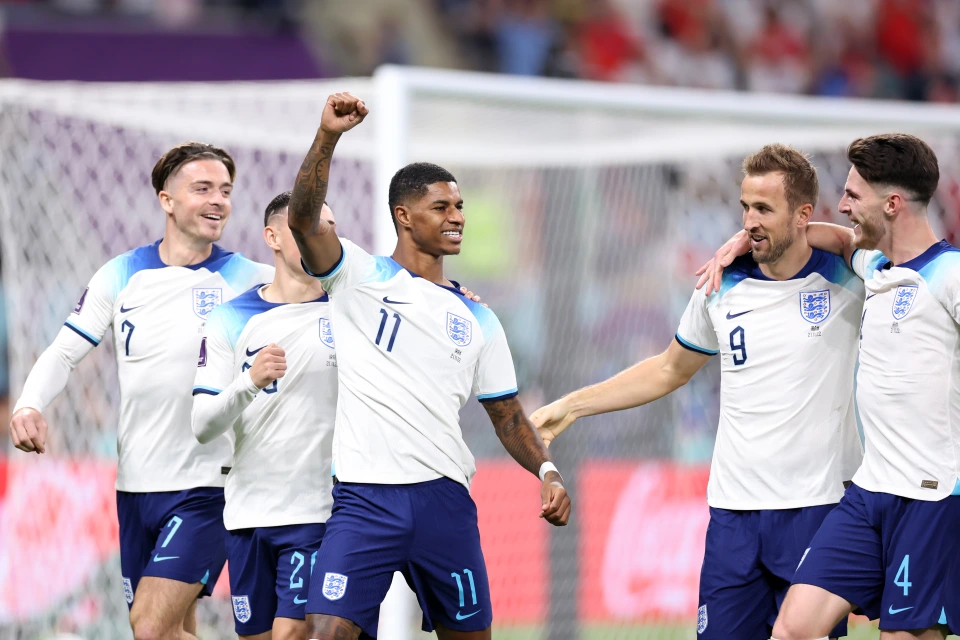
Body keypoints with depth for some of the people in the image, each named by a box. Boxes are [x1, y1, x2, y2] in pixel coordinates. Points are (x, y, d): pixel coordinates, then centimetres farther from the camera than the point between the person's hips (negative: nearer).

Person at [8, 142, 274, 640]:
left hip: (205, 484, -4)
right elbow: (65, 352, 8)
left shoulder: (250, 280, -3)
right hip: (136, 483, 4)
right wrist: (29, 406, -9)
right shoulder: (120, 276, 5)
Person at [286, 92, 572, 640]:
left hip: (444, 499, 3)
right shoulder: (362, 277, 5)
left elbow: (507, 414, 17)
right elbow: (305, 219, -12)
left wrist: (547, 471, -2)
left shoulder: (477, 319, 15)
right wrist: (328, 137, -26)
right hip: (364, 500, -3)